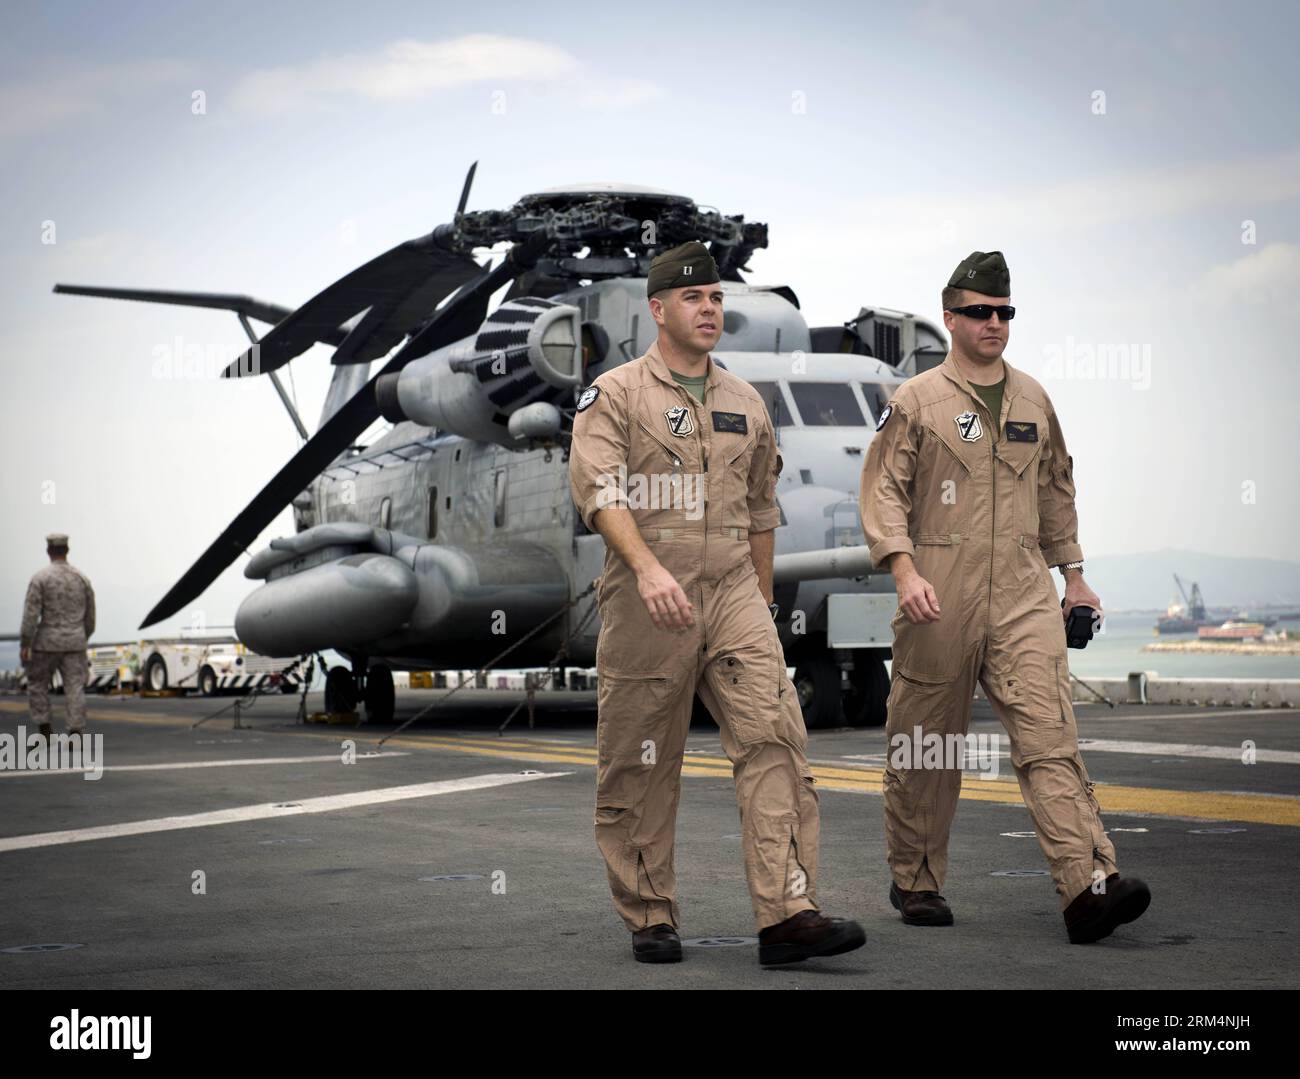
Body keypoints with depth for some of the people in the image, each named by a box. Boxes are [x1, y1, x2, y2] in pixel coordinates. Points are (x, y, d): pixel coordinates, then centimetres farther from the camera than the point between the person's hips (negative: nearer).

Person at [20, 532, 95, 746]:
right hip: (74, 643, 3)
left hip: (48, 642, -3)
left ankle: (45, 732, 8)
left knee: (37, 684, 14)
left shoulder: (40, 577, -9)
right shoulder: (82, 578, 5)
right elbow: (90, 615, 12)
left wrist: (24, 645, -10)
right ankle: (75, 734, -9)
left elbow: (31, 614, -14)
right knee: (75, 689, 1)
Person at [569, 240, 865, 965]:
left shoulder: (746, 403, 17)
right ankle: (651, 920, 16)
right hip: (645, 603, -3)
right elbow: (599, 489, -14)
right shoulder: (614, 395, 1)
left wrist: (763, 605, 23)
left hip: (734, 594, 4)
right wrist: (648, 568, -30)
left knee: (775, 739, -12)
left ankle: (789, 915, -16)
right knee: (640, 767, 3)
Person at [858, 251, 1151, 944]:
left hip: (1025, 595, 3)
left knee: (1049, 732, -11)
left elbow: (1056, 491, 26)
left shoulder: (1033, 400, 16)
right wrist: (904, 570, -15)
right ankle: (914, 882, 22)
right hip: (940, 599, -3)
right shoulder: (915, 401, 2)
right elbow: (883, 492, -2)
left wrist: (1073, 574, 24)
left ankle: (1087, 884, -20)